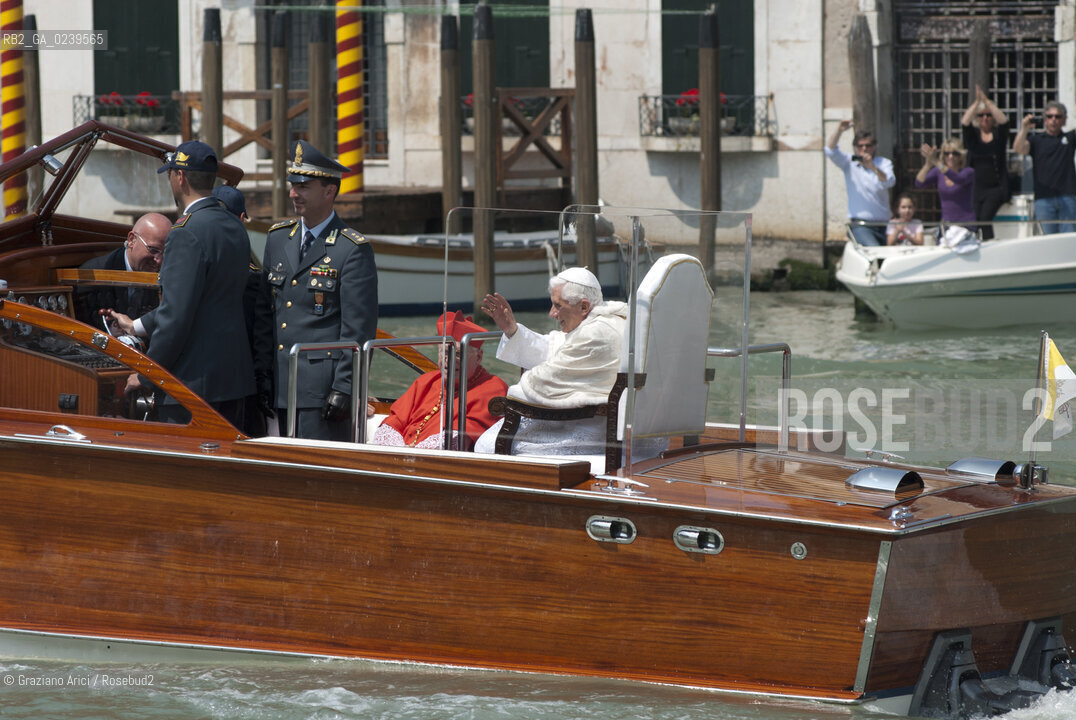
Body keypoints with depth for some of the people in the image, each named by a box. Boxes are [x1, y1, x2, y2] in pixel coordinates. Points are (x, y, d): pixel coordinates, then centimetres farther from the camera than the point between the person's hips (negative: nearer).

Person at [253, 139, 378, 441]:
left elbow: (358, 329, -10)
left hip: (324, 389, -6)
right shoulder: (278, 238, 13)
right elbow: (264, 314, 15)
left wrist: (344, 388, -15)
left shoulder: (353, 250, -7)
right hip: (282, 388, 6)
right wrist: (262, 374, 10)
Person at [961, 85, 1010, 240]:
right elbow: (964, 123, -10)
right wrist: (977, 102, -20)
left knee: (985, 219, -20)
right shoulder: (973, 135, 9)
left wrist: (987, 101, -19)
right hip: (977, 187, 3)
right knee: (978, 221, -6)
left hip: (996, 188, -3)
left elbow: (1003, 121, -14)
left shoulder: (998, 134, 5)